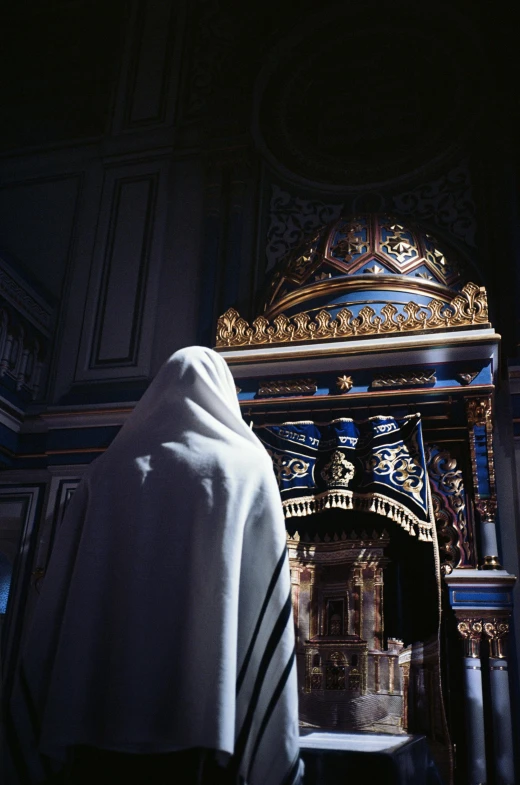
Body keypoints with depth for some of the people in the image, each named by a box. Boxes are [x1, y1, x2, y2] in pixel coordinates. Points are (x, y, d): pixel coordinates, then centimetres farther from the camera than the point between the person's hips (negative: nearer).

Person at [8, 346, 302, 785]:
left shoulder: (111, 468, 10)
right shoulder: (247, 465, 5)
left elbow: (60, 595, 8)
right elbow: (267, 604, -3)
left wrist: (48, 744, 14)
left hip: (96, 707, 2)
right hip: (200, 712, -2)